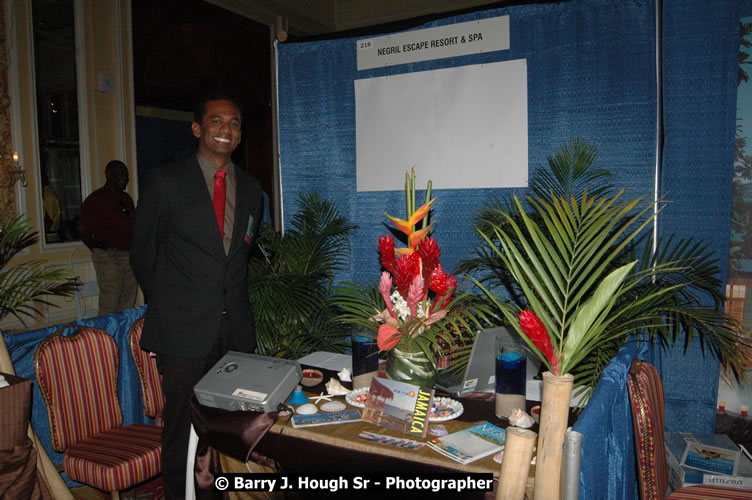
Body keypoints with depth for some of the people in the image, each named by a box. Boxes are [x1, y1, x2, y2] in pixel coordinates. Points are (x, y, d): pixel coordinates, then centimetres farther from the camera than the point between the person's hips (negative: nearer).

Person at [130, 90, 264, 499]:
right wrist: (167, 306, 10)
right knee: (183, 426, 4)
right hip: (183, 329, -3)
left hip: (236, 328, 4)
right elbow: (142, 253, 4)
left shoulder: (251, 189, 10)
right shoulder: (166, 181, -3)